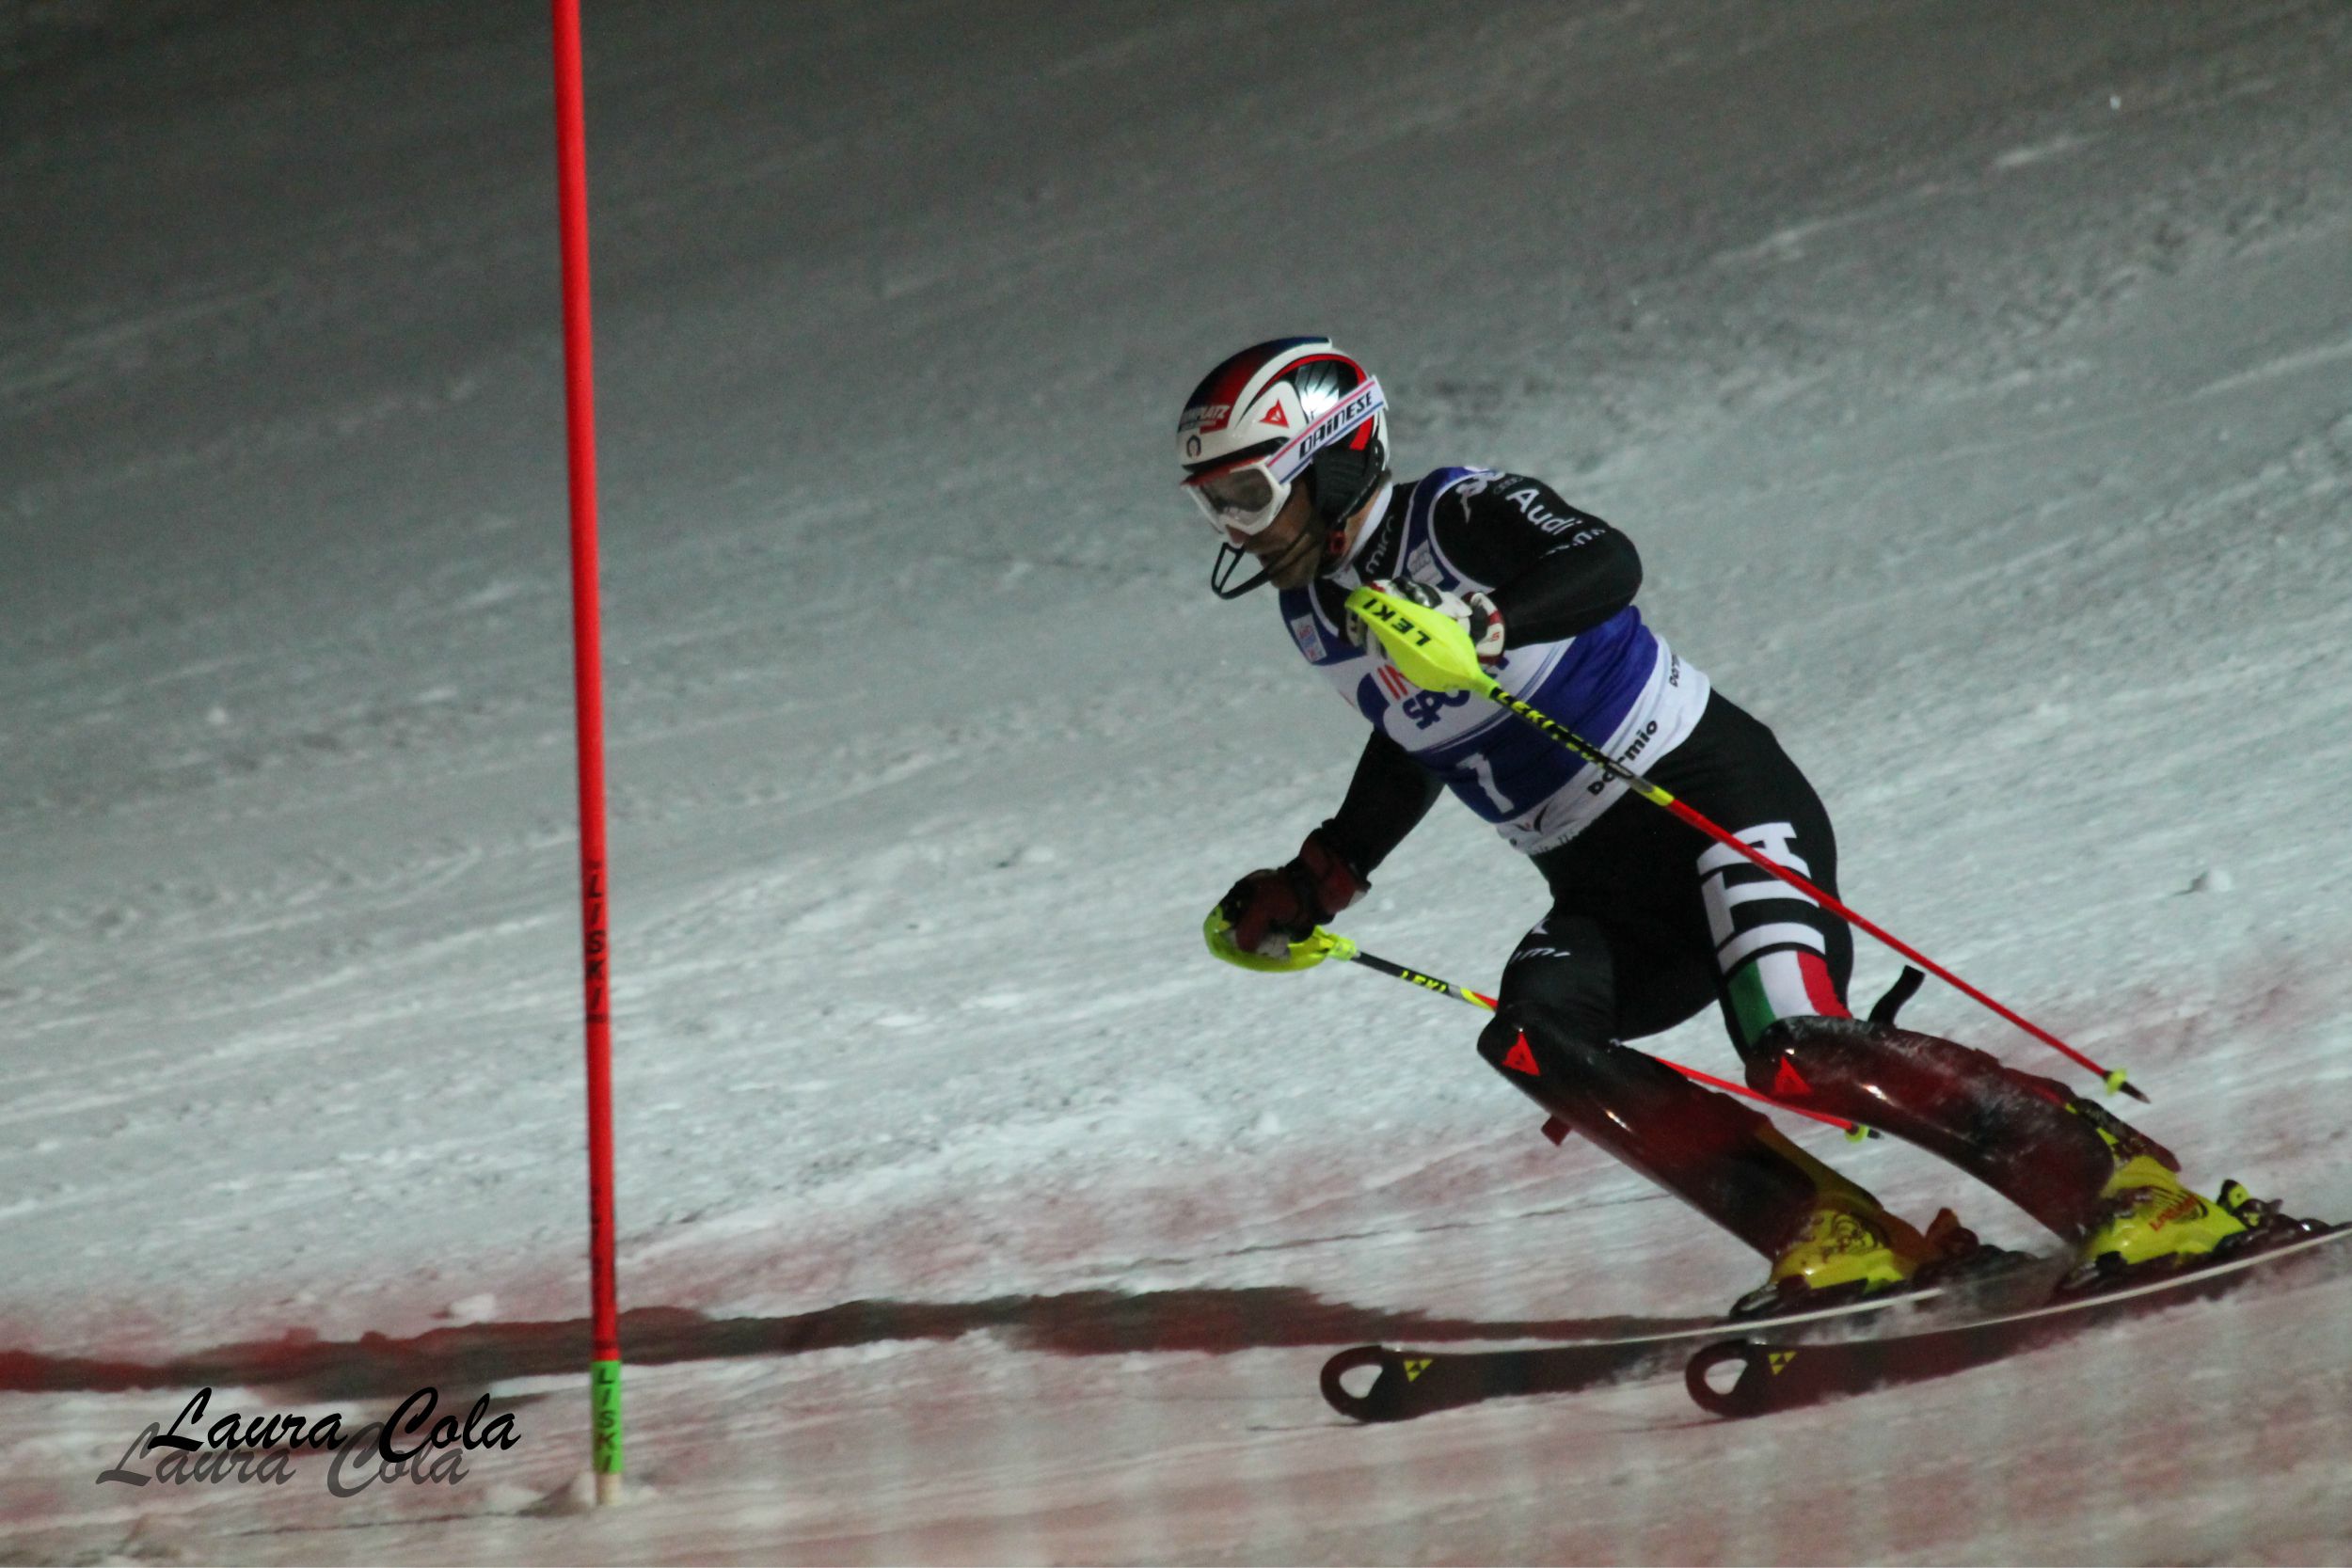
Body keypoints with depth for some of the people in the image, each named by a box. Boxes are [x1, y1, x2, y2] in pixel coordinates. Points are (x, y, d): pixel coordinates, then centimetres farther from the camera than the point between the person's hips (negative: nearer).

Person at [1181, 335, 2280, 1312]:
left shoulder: (1456, 517, -14)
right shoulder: (1314, 612, 10)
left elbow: (1606, 565, -35)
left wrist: (1485, 624, -51)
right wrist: (1315, 885, 28)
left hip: (1716, 795, -8)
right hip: (1606, 894, 8)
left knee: (1800, 1056, -26)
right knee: (1530, 1036, -22)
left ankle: (2131, 1186, -17)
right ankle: (1841, 1243, -23)